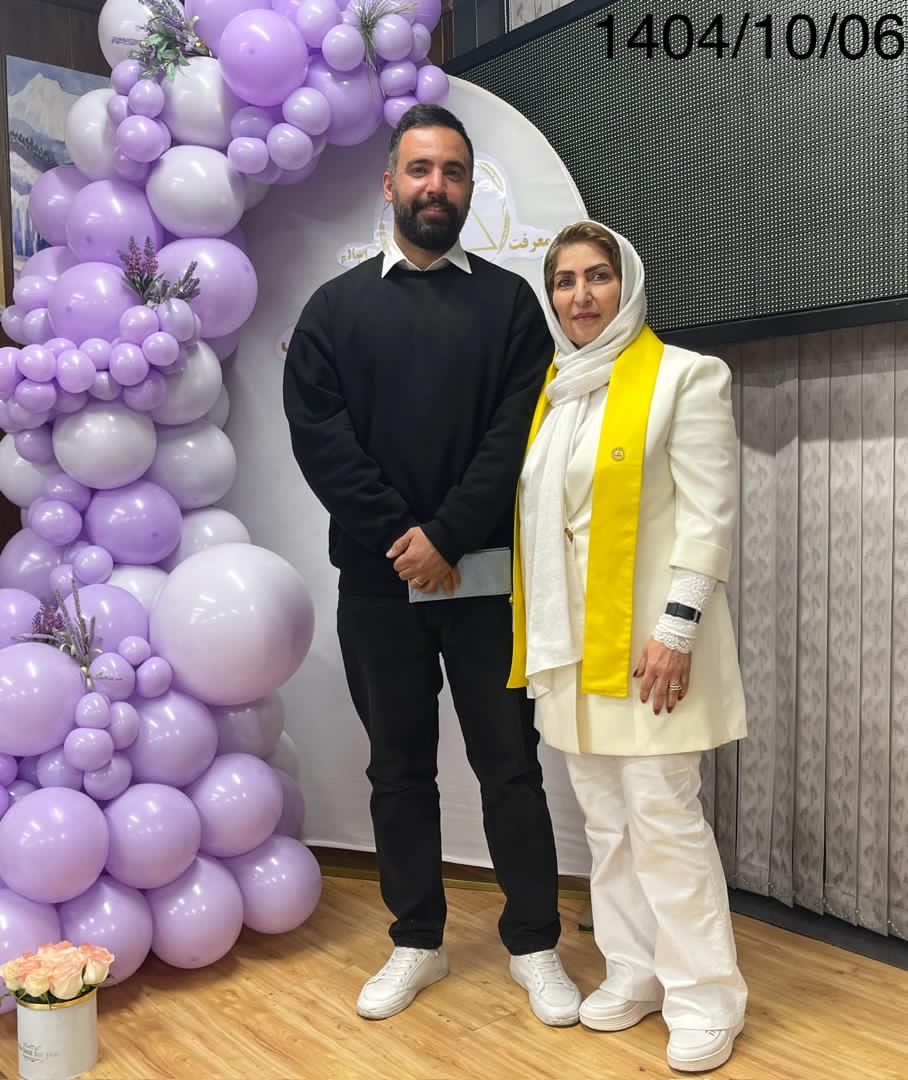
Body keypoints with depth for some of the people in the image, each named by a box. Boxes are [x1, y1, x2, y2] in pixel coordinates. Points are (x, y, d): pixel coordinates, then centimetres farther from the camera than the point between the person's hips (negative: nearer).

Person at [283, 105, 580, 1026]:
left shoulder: (509, 301, 5)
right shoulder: (336, 306, 8)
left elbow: (517, 434, -5)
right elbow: (317, 434, -3)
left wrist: (447, 537, -15)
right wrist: (399, 537, -12)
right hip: (377, 577, 2)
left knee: (509, 765, 6)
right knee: (399, 768, 12)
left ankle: (534, 945, 21)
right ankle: (417, 942, 27)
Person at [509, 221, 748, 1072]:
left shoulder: (685, 377, -5)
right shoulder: (547, 389, 13)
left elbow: (709, 516, -11)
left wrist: (677, 627, -16)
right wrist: (534, 635, 10)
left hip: (644, 633, -6)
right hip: (567, 639, 6)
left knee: (662, 816, -4)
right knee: (605, 819, 12)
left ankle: (704, 996, 11)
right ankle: (634, 971, 25)